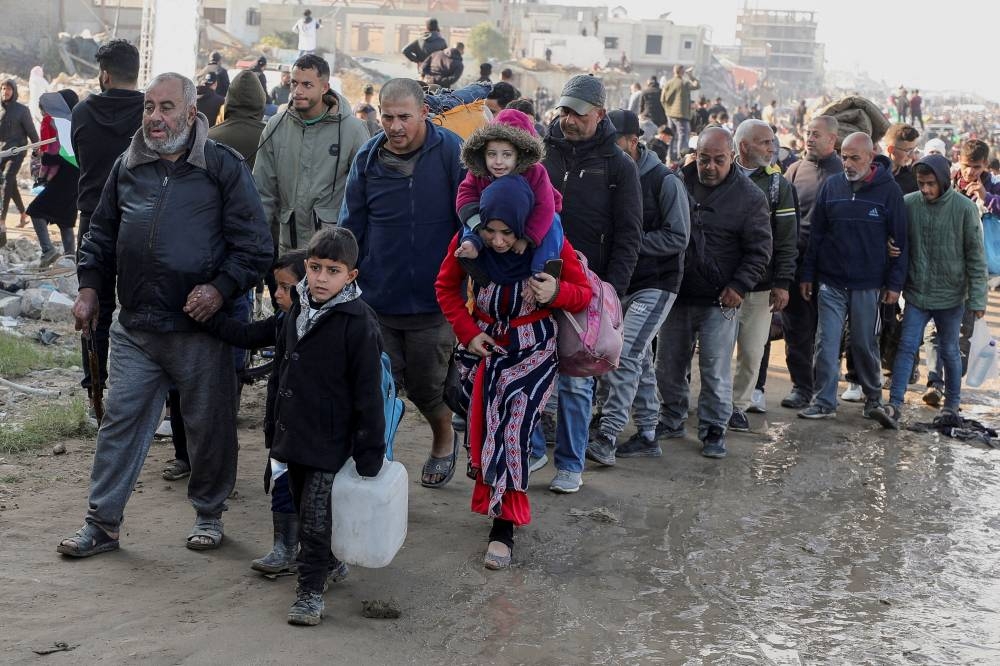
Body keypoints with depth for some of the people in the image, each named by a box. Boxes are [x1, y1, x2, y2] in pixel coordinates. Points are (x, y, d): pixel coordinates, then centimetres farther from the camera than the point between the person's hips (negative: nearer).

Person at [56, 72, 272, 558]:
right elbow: (101, 234, 20)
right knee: (120, 422, 6)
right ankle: (102, 523, 15)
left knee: (209, 426, 8)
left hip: (200, 327, -3)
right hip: (135, 327, 4)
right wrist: (89, 287, 8)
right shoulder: (128, 167, 9)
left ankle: (209, 514, 27)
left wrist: (221, 288, -16)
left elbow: (254, 246, -5)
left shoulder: (223, 167, -4)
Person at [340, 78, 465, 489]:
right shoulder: (368, 158, -1)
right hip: (376, 301, 2)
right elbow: (351, 227, 7)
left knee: (426, 387, 11)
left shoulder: (450, 152, -10)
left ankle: (444, 440, 40)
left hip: (433, 301, -2)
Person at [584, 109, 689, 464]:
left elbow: (678, 237, -14)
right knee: (639, 360, 13)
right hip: (621, 282, 7)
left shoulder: (664, 181, -12)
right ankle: (647, 434, 22)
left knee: (626, 356, -17)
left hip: (656, 284, -7)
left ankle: (607, 436, -18)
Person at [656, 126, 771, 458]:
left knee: (716, 369, -1)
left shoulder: (749, 196, -6)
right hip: (676, 294, 4)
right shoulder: (678, 183, 3)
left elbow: (759, 250, -3)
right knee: (669, 365, 12)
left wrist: (740, 286, -14)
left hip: (720, 300, -4)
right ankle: (672, 420, 28)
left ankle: (713, 430, 12)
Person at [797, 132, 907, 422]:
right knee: (826, 344, 0)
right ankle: (824, 402, 6)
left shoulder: (888, 190, -3)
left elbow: (899, 240, -1)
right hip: (831, 283, 2)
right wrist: (808, 274, 6)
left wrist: (894, 283, -4)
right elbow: (815, 233, 8)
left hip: (868, 286, -2)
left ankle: (873, 399, 25)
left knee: (865, 345, 8)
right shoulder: (831, 186, 4)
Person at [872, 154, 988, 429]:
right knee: (907, 346, -5)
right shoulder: (908, 204, -5)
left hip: (951, 295, -1)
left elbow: (976, 257, -6)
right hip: (917, 293, 1)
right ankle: (894, 406, -5)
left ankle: (952, 405, 26)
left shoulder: (964, 208, -10)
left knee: (950, 352, 11)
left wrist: (977, 297, -8)